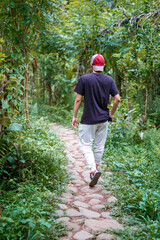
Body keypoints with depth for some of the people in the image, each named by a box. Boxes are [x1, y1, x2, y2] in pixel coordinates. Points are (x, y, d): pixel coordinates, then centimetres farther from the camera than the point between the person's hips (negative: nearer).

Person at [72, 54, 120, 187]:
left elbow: (78, 99, -9)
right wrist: (111, 114, 9)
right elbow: (117, 99, -4)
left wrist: (74, 116, 0)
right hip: (103, 119, 4)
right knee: (99, 146, 15)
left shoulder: (84, 79, -8)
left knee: (86, 146, 3)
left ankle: (94, 170, -14)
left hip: (88, 119, -4)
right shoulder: (110, 80, 1)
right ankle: (95, 169, 26)